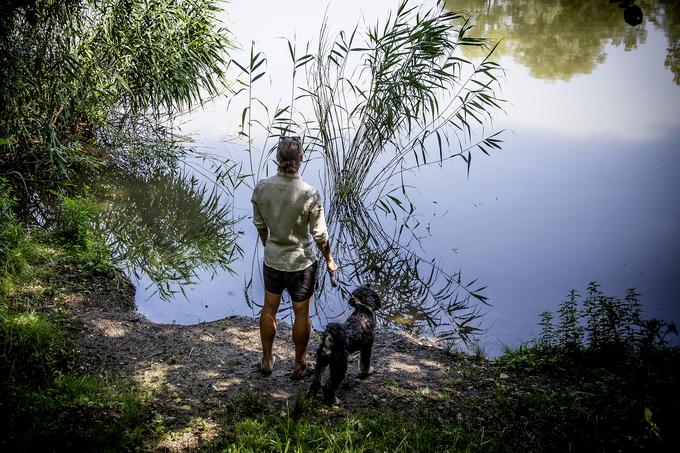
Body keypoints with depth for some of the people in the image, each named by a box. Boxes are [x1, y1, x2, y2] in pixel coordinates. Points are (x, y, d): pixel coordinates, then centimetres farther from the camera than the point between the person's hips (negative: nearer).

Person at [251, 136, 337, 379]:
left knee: (269, 308, 22)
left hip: (272, 259, 3)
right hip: (301, 262, -3)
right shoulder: (310, 194, -25)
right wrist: (329, 260, 3)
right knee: (301, 314, 15)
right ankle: (299, 364, 32)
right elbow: (320, 235, -14)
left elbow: (260, 225, 1)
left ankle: (266, 361, 37)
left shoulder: (261, 188, -14)